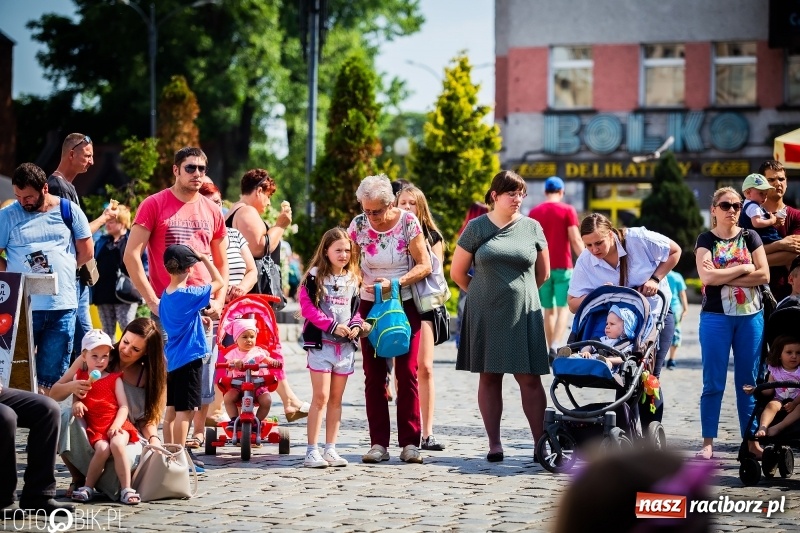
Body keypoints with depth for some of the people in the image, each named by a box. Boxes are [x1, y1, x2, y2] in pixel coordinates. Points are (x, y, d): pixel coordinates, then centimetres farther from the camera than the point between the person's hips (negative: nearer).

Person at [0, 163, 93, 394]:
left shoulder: (69, 211, 6)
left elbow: (86, 252, 13)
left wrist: (61, 270, 9)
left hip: (62, 307, 1)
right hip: (22, 307, -1)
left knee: (51, 378, 5)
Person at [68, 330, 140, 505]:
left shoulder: (114, 379, 9)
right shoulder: (80, 377, 14)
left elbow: (123, 406, 2)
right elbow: (76, 399, 17)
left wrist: (117, 424, -15)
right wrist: (77, 403, -9)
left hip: (116, 425, -1)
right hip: (95, 428, 1)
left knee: (117, 444, -33)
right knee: (102, 448, -31)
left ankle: (126, 489, -29)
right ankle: (88, 488, -16)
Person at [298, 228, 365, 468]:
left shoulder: (353, 280, 11)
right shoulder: (314, 277, -5)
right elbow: (308, 308, -11)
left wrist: (356, 325, -4)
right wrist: (332, 325, -17)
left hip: (346, 345, 5)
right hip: (321, 343, -5)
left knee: (336, 399, 9)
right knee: (321, 397, -8)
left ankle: (330, 449, 14)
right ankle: (312, 450, -5)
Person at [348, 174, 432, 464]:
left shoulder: (408, 222, -11)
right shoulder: (358, 225, -6)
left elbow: (425, 265, -10)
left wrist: (394, 283, -22)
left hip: (405, 304, -2)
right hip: (370, 306, 2)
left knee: (407, 373, -2)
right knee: (374, 375, 1)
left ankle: (410, 443, 1)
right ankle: (378, 443, 4)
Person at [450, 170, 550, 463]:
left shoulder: (532, 227, 5)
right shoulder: (476, 228, 2)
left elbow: (543, 273, 16)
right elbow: (457, 272, 8)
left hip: (523, 314, 0)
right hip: (485, 315, 0)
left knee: (529, 378, -3)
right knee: (489, 377, 3)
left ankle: (541, 443, -2)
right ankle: (494, 443, 7)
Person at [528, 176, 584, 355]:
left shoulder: (534, 212, 7)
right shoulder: (567, 210, -2)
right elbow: (575, 240, -7)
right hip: (562, 267, -3)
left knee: (549, 310, 11)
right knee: (563, 308, -3)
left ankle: (550, 348, 11)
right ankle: (555, 346, -21)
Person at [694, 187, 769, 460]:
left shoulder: (750, 238, 8)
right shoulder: (706, 240, 2)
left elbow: (763, 275, -4)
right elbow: (707, 276, -13)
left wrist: (724, 278, -10)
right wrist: (743, 268, -9)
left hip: (751, 316, 2)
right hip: (716, 317, -2)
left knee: (748, 381, 5)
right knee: (713, 382, -2)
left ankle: (752, 441, 10)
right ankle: (708, 443, 1)